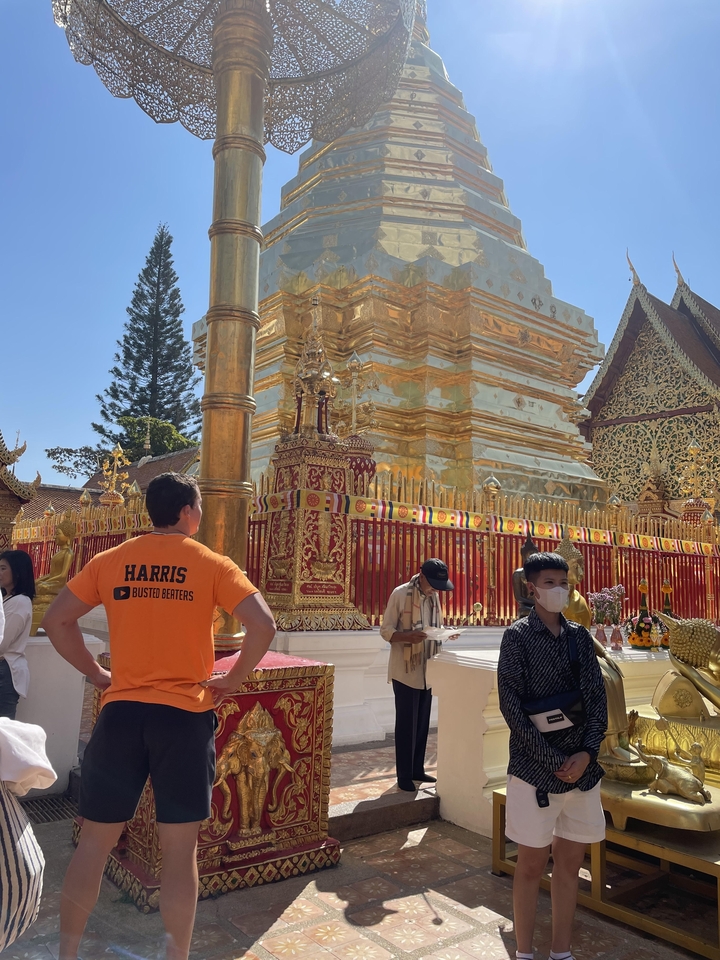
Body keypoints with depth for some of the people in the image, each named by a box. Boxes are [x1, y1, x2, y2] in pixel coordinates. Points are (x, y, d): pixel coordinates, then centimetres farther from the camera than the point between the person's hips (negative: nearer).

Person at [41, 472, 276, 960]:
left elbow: (56, 620, 5)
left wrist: (97, 673, 11)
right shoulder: (212, 564, -4)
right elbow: (263, 626, -14)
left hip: (120, 711, 3)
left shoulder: (110, 561, 4)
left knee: (96, 841, 17)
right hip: (185, 716, -2)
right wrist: (232, 681, -2)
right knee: (181, 848, 9)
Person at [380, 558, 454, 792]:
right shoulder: (400, 594, -13)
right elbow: (385, 630, -13)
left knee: (422, 723, 14)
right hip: (406, 670, -6)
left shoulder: (434, 596, 7)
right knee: (406, 724, 1)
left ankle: (417, 769, 27)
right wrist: (408, 636, -30)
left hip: (427, 670, 6)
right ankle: (404, 776, 12)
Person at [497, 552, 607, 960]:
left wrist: (587, 752, -9)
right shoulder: (519, 636, -9)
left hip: (581, 768, 5)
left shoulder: (580, 636, 6)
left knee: (570, 863, 15)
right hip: (535, 769, -4)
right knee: (532, 865, 8)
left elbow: (598, 697, 4)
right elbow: (511, 704, -13)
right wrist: (554, 761, -14)